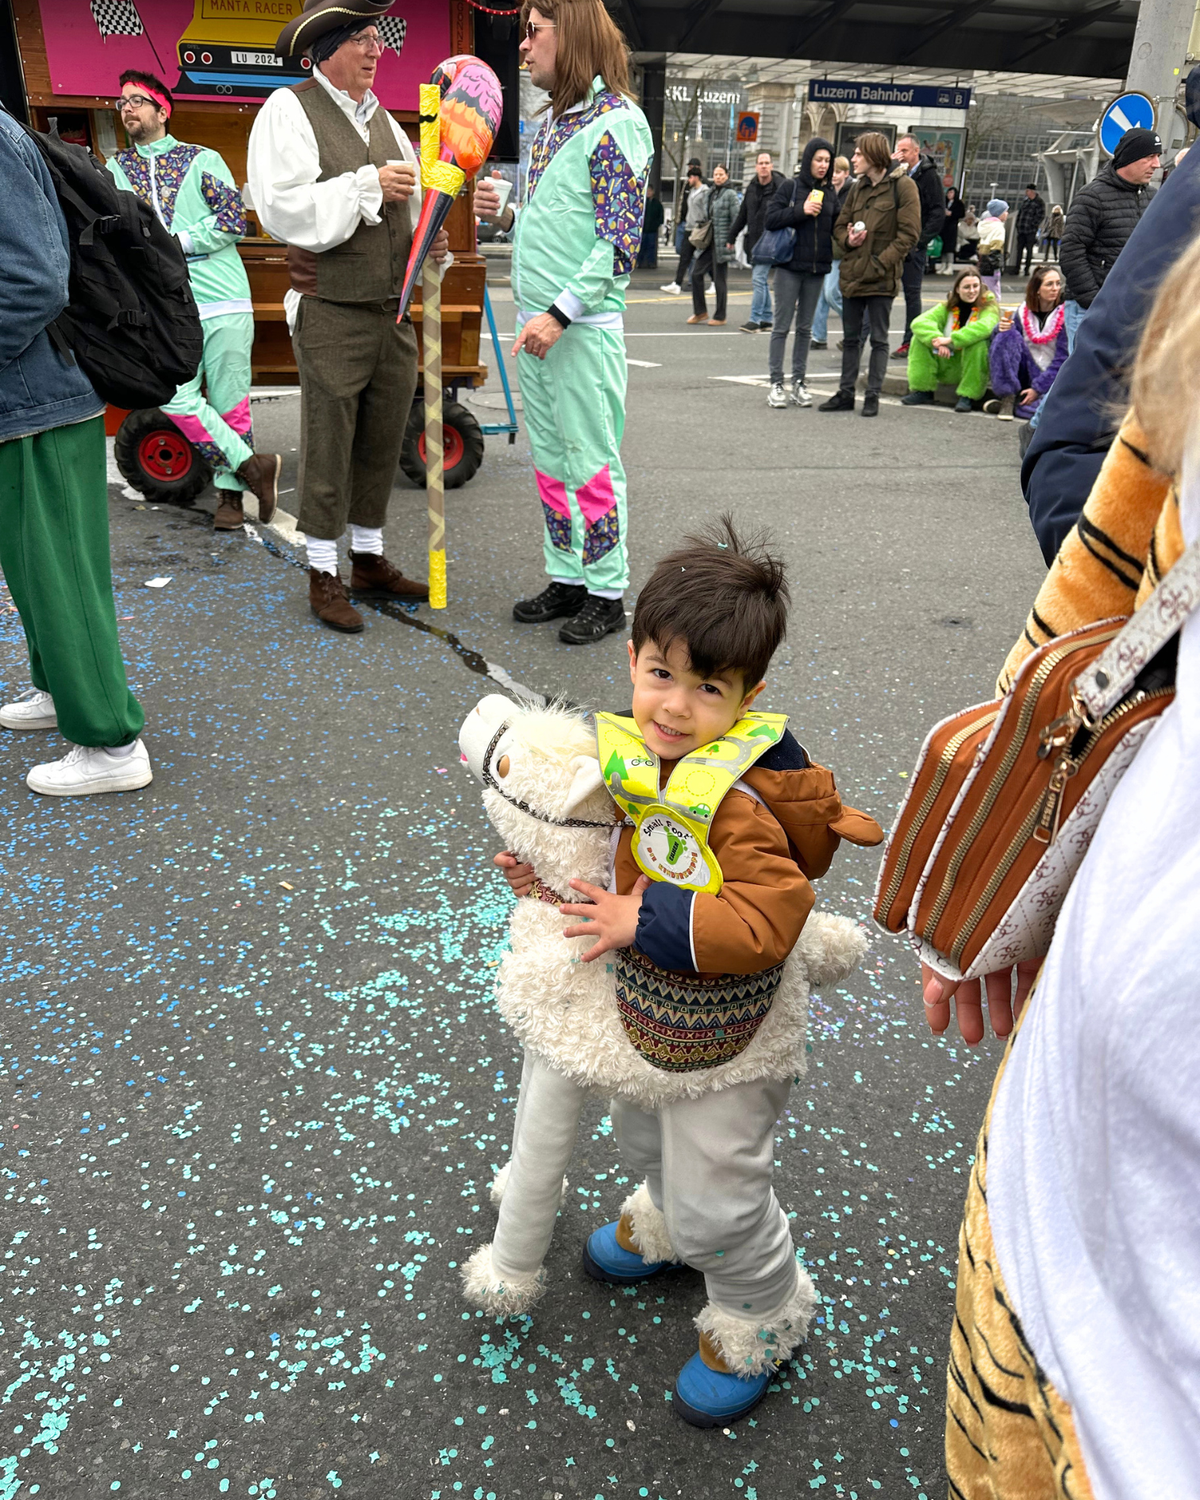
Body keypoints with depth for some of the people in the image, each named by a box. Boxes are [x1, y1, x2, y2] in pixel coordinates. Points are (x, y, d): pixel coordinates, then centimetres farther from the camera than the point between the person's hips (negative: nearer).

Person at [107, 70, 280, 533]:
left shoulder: (203, 159, 8)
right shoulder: (114, 171, 17)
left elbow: (234, 219, -3)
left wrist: (175, 242, -10)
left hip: (224, 302, -2)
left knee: (229, 401, 0)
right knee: (177, 400, -12)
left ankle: (230, 492, 11)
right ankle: (252, 466, -3)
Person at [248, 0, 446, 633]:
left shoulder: (381, 117, 18)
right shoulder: (290, 109, -4)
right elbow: (281, 207, -16)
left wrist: (427, 239, 0)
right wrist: (367, 184, -18)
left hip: (393, 310, 7)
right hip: (331, 313, -7)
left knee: (382, 441, 11)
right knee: (327, 444, -2)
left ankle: (369, 562, 24)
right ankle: (323, 575, 8)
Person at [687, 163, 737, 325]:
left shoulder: (730, 194, -6)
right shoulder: (711, 193, 13)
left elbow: (736, 219, -10)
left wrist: (731, 240, -15)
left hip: (722, 242, -7)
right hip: (710, 240, 7)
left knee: (719, 278, -2)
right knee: (696, 272, 4)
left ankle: (720, 316, 8)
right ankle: (700, 312, 13)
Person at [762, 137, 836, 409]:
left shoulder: (830, 193, 10)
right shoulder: (791, 187, -1)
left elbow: (837, 227, 13)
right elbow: (770, 219, -8)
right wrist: (801, 211, -15)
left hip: (817, 268, 4)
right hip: (790, 266, -4)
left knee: (805, 328, 9)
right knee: (782, 326, -2)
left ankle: (799, 383, 14)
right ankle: (776, 384, 2)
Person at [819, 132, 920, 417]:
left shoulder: (903, 185, -7)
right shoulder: (858, 187, 12)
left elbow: (909, 233, -11)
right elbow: (840, 225, 18)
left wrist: (881, 262, -18)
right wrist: (848, 240, -5)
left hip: (881, 277, -6)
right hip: (852, 273, 6)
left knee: (878, 338, 2)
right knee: (851, 337, 12)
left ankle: (873, 395, 8)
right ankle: (846, 393, 20)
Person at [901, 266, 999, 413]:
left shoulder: (989, 306, -7)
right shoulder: (947, 307, 4)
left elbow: (985, 327, -31)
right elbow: (919, 322, -13)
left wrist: (951, 339, -38)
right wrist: (936, 340, -33)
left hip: (975, 364, -3)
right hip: (948, 365, 3)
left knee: (978, 343, -35)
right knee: (920, 338, -12)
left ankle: (968, 396, -24)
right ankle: (922, 391, -11)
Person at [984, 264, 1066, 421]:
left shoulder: (1065, 315, -8)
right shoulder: (1024, 310, 2)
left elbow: (1062, 359, -10)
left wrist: (1037, 388, -17)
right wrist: (1004, 329, -18)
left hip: (1051, 376, -3)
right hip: (1025, 371, 3)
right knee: (1007, 335, -22)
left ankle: (1015, 405, -12)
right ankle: (1008, 398, -19)